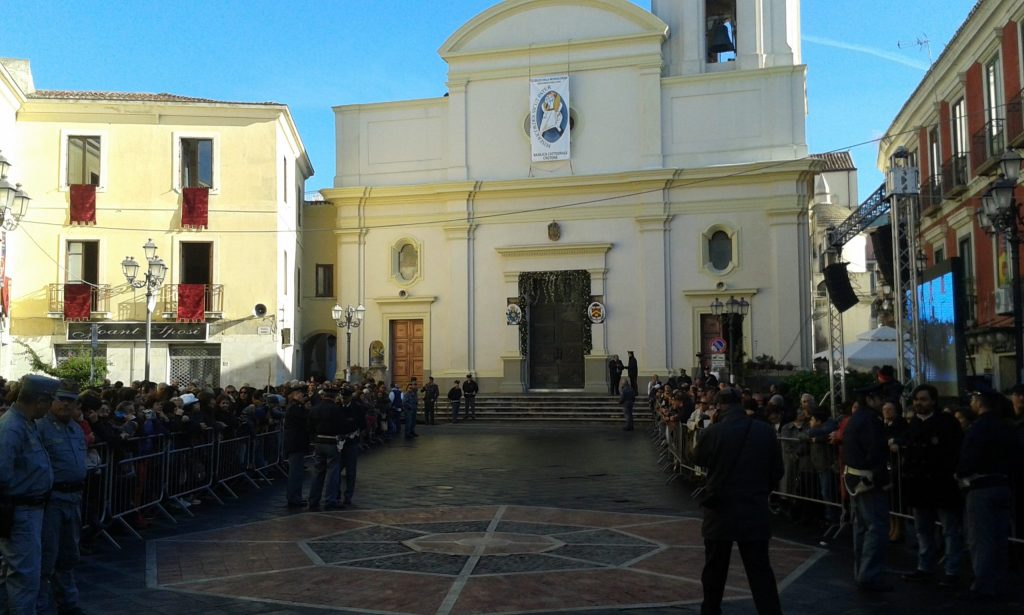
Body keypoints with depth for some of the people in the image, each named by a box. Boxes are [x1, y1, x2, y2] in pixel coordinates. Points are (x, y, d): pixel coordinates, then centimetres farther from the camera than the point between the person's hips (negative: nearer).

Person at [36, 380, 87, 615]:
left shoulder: (77, 429, 14)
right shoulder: (40, 427, -12)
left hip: (73, 498, 8)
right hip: (51, 498, -8)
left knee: (68, 555, 18)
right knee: (47, 556, 0)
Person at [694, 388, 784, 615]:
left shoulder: (712, 432, -12)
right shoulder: (765, 431, -4)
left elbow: (699, 459, 8)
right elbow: (777, 471, 6)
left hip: (720, 512, -1)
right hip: (755, 511, 1)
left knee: (715, 570, 14)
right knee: (760, 572, 5)